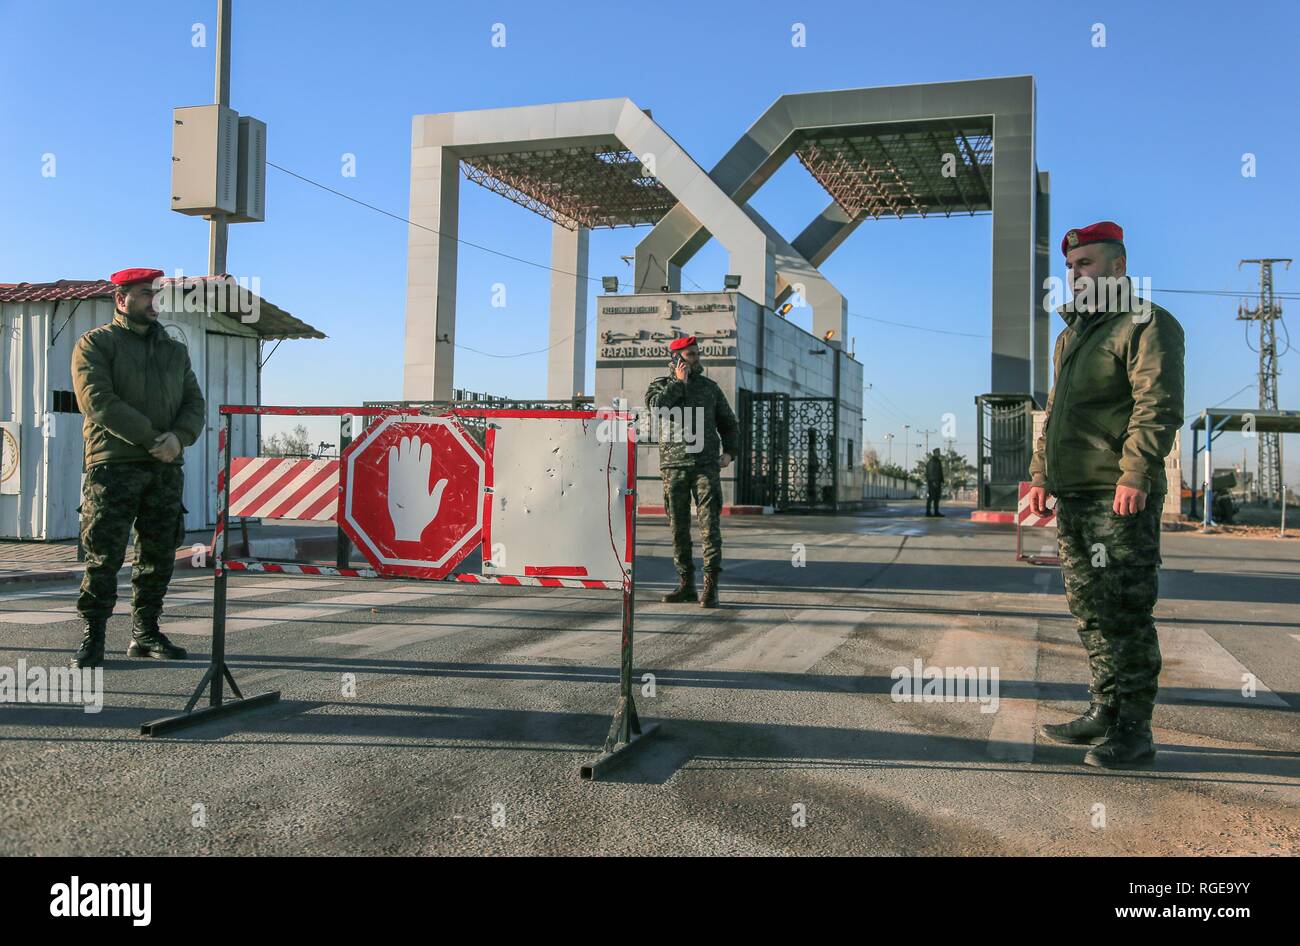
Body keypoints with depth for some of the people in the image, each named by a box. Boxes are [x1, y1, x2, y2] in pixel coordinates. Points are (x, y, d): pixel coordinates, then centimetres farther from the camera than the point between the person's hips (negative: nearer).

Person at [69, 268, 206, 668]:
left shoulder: (175, 350, 20)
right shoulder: (95, 344, 4)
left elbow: (194, 403, 13)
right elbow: (98, 401, -9)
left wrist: (179, 437, -9)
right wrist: (150, 438, -15)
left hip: (166, 468, 5)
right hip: (114, 465, -5)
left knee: (160, 554, 6)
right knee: (104, 555, -5)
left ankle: (145, 634, 16)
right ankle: (93, 638, 3)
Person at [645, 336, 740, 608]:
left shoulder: (710, 386, 13)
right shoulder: (660, 385, 10)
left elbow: (728, 423, 19)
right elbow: (658, 406, -14)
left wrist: (730, 452, 4)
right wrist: (679, 382, -6)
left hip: (706, 465, 0)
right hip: (673, 466, 1)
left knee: (710, 525, -9)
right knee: (678, 527, 4)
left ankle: (710, 587, -9)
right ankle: (686, 584, 13)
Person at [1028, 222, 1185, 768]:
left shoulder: (1146, 324, -4)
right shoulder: (1072, 334, 24)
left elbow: (1159, 405, -15)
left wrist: (1135, 474, -23)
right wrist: (1041, 476, 20)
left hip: (1118, 497, -9)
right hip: (1072, 497, 9)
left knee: (1124, 612, -6)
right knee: (1088, 609, 12)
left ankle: (1133, 731, 0)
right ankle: (1104, 712, 22)